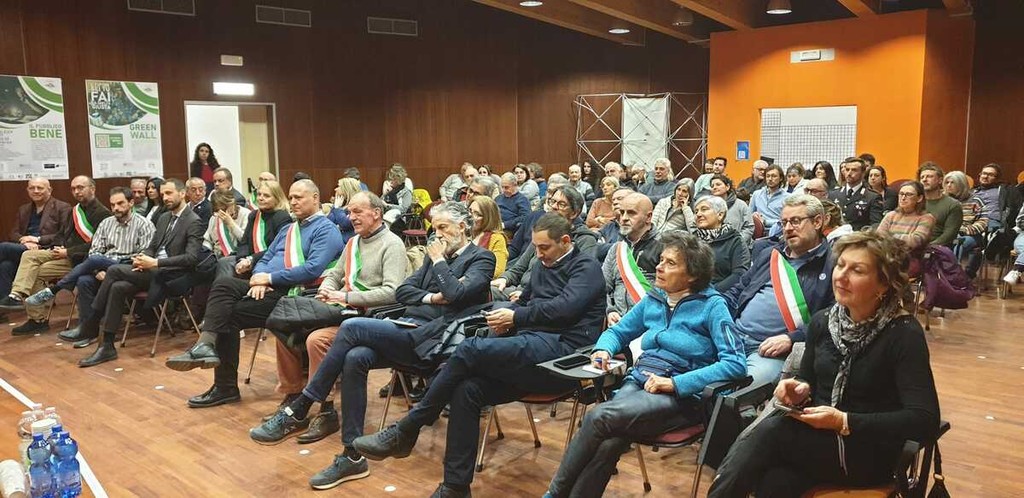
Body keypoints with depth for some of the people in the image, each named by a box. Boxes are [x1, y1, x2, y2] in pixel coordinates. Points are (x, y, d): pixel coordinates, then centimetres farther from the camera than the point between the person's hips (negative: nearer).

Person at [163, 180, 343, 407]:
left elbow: (313, 269, -18)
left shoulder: (326, 230, -4)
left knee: (229, 314, -17)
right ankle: (206, 344, -27)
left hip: (293, 294, -7)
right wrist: (259, 279, -5)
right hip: (267, 286, 8)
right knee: (223, 283, -18)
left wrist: (269, 278, -14)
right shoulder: (287, 229, 25)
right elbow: (265, 259, 19)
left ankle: (226, 386, -10)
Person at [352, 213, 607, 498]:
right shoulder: (543, 267, 26)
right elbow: (523, 303, 29)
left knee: (470, 349, -24)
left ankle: (404, 434, -15)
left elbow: (565, 307, -14)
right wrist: (507, 317, 5)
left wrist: (516, 317, -10)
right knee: (466, 390, -18)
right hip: (532, 351, 8)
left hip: (560, 352, -7)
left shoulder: (586, 267, 3)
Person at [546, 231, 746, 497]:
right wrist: (603, 349, 2)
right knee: (608, 443, -30)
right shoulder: (653, 300, 15)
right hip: (639, 382, 4)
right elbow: (617, 332, 27)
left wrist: (675, 383, -17)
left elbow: (735, 364, -12)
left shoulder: (712, 306, -2)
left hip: (682, 396, -4)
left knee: (598, 417, -28)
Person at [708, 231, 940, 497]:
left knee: (769, 430, -29)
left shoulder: (904, 334, -12)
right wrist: (801, 390, -6)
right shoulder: (822, 321, 5)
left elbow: (926, 421, -18)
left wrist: (844, 422, -23)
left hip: (869, 453, -4)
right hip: (816, 439, 4)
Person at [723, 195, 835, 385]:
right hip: (734, 334, 6)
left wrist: (791, 339, -16)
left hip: (775, 351, -6)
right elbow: (738, 291, 27)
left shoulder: (833, 263, 2)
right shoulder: (768, 254, 23)